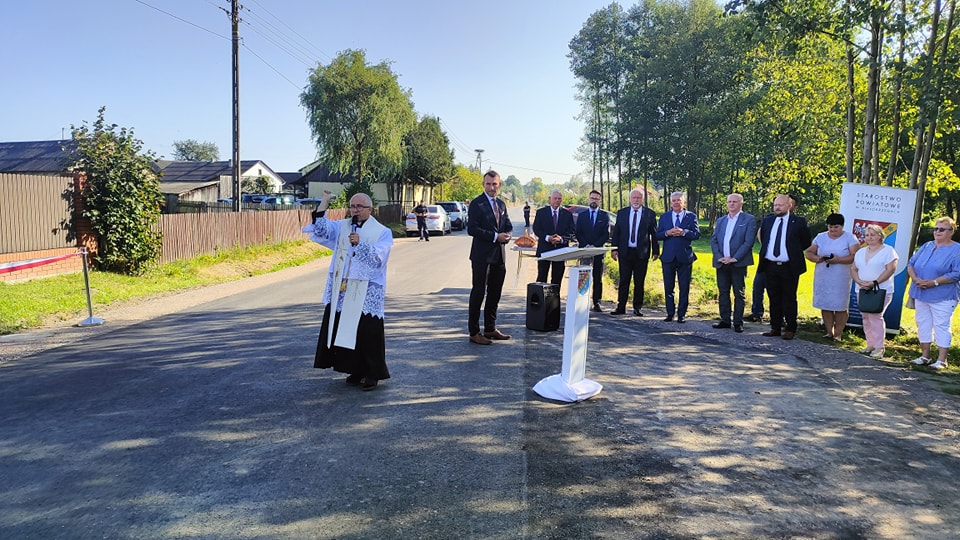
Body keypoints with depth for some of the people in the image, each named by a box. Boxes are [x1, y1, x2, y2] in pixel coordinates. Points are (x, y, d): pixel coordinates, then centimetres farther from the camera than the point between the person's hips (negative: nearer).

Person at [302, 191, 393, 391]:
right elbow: (320, 230, -4)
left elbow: (378, 258, -13)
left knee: (367, 333, -3)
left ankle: (372, 374, 11)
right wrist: (324, 202, -7)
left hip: (367, 293, -4)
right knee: (345, 329, 8)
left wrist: (360, 243, -25)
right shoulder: (341, 226, 11)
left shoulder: (382, 232, 0)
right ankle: (355, 370, 22)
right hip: (341, 291, 4)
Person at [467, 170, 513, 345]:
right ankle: (474, 332, 5)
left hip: (499, 256, 7)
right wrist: (495, 236, -19)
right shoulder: (477, 204, -8)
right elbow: (472, 229, -15)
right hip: (482, 256, -7)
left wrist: (507, 235, -3)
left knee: (495, 294, 13)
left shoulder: (501, 204, 15)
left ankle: (490, 328, 25)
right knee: (478, 293, -1)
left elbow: (508, 226, 21)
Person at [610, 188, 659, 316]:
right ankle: (621, 307, 10)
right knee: (623, 281, 4)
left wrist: (655, 251, 0)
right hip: (625, 252, 1)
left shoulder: (649, 214, 1)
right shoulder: (622, 213, 7)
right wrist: (614, 248, 1)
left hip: (641, 253, -1)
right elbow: (616, 232, 8)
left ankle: (637, 308, 15)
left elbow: (654, 233, 3)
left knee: (639, 282, 5)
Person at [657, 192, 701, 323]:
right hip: (668, 257, 1)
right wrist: (667, 233, -17)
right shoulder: (664, 217, 8)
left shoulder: (691, 216, 4)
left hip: (685, 257, -1)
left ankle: (681, 314, 11)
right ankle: (670, 313, 17)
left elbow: (697, 234, -6)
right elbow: (657, 235, 2)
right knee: (668, 287, 6)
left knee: (684, 287, 3)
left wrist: (683, 232, -21)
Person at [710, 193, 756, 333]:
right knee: (723, 293, 8)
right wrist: (719, 257, -6)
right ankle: (725, 320, 16)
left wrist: (734, 258, -15)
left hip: (738, 263, -5)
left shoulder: (749, 220, 0)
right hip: (721, 263, 5)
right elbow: (713, 240, 10)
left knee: (739, 294, 1)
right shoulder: (720, 220, 15)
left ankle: (738, 322, 7)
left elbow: (749, 241, -9)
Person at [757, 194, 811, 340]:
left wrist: (793, 252, 5)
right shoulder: (767, 220, 9)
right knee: (774, 299, 10)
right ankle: (775, 328, 17)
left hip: (789, 267, -4)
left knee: (789, 300, 1)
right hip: (770, 266, 4)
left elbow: (806, 243, 4)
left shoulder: (798, 222, -3)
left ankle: (790, 329, 9)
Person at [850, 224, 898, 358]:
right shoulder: (860, 252, 16)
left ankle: (879, 347, -5)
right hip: (862, 291, 6)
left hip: (881, 290, -6)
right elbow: (853, 269, 12)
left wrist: (874, 282, -18)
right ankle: (871, 344, 14)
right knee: (866, 317, 6)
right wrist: (859, 281, -7)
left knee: (875, 317, -11)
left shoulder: (888, 250, -3)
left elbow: (891, 269, -12)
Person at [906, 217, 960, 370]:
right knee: (923, 325, 10)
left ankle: (941, 360, 3)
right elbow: (911, 264, 11)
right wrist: (915, 278, -8)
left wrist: (934, 282, -20)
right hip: (921, 294, 6)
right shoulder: (926, 246, 13)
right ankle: (925, 356, 20)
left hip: (942, 297, -6)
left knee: (941, 326, -3)